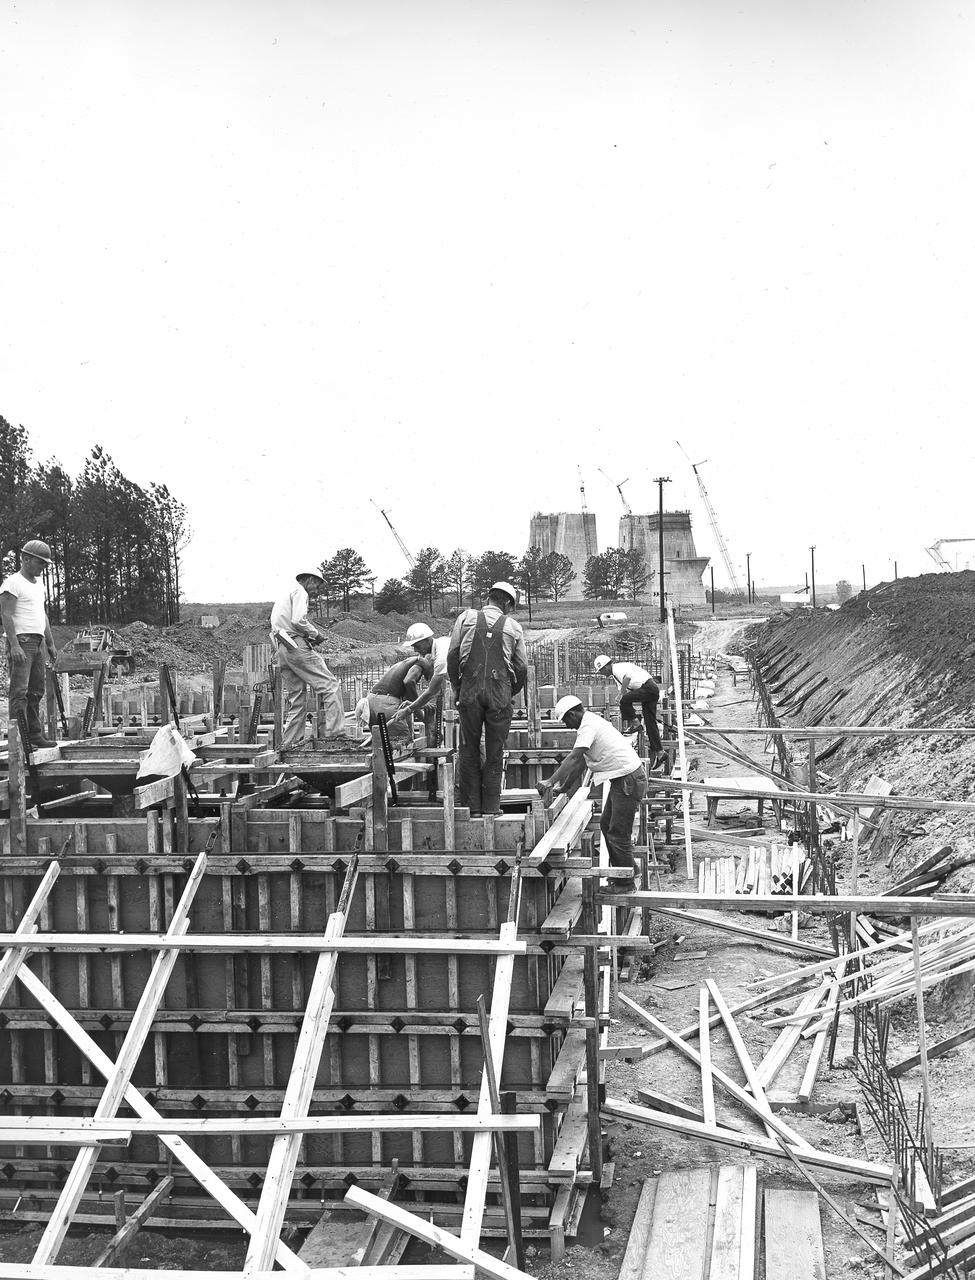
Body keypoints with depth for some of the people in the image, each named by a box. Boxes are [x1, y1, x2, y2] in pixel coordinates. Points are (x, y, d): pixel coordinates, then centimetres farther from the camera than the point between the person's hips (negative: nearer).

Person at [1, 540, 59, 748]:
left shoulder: (38, 583, 21)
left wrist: (51, 643, 23)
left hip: (38, 643, 9)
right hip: (21, 641, -9)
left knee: (36, 692, 9)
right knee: (20, 691, -12)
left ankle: (35, 734, 14)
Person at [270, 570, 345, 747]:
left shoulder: (286, 594, 27)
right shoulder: (300, 592, -2)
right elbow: (298, 620, -18)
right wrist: (315, 634, -3)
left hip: (282, 648, 10)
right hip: (295, 645, -10)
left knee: (296, 696, 11)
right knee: (329, 684, -11)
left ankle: (289, 743, 9)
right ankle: (334, 731, -19)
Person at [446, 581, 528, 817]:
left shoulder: (467, 617, 7)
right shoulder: (513, 626, 8)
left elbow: (452, 654, 2)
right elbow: (521, 667, 7)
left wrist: (457, 689, 10)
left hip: (469, 690, 0)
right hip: (500, 692, 0)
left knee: (469, 749, 9)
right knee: (495, 751, 8)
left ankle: (473, 806, 9)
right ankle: (491, 806, 9)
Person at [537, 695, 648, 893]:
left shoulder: (588, 726, -17)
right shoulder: (592, 722, 15)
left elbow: (574, 758, -28)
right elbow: (581, 761, 20)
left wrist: (551, 782, -29)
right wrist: (565, 786, 20)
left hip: (629, 781, -11)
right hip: (623, 780, 11)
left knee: (618, 833, -3)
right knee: (607, 825, 18)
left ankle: (626, 883, 7)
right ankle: (628, 870, 27)